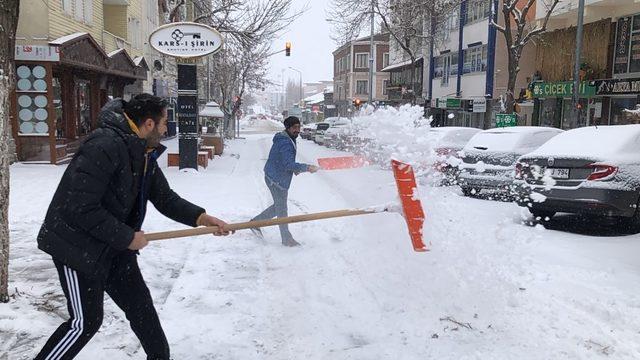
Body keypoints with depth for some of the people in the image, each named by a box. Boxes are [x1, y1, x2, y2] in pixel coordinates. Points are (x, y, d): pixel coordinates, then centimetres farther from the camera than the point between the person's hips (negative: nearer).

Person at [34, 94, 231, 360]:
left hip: (114, 246, 8)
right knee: (86, 321, 1)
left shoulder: (145, 154, 2)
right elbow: (80, 208, -29)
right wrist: (127, 237, -22)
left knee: (141, 305, 14)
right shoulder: (104, 146, -26)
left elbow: (166, 198, 10)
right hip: (77, 245, -8)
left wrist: (200, 217, -4)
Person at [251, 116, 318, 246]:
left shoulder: (289, 140, 11)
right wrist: (306, 168, -30)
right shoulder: (285, 143, -23)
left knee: (279, 206, 20)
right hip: (276, 180, -10)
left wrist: (294, 168, 10)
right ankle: (287, 238, 12)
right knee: (281, 208, 1)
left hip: (275, 178, 10)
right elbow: (288, 164, -31)